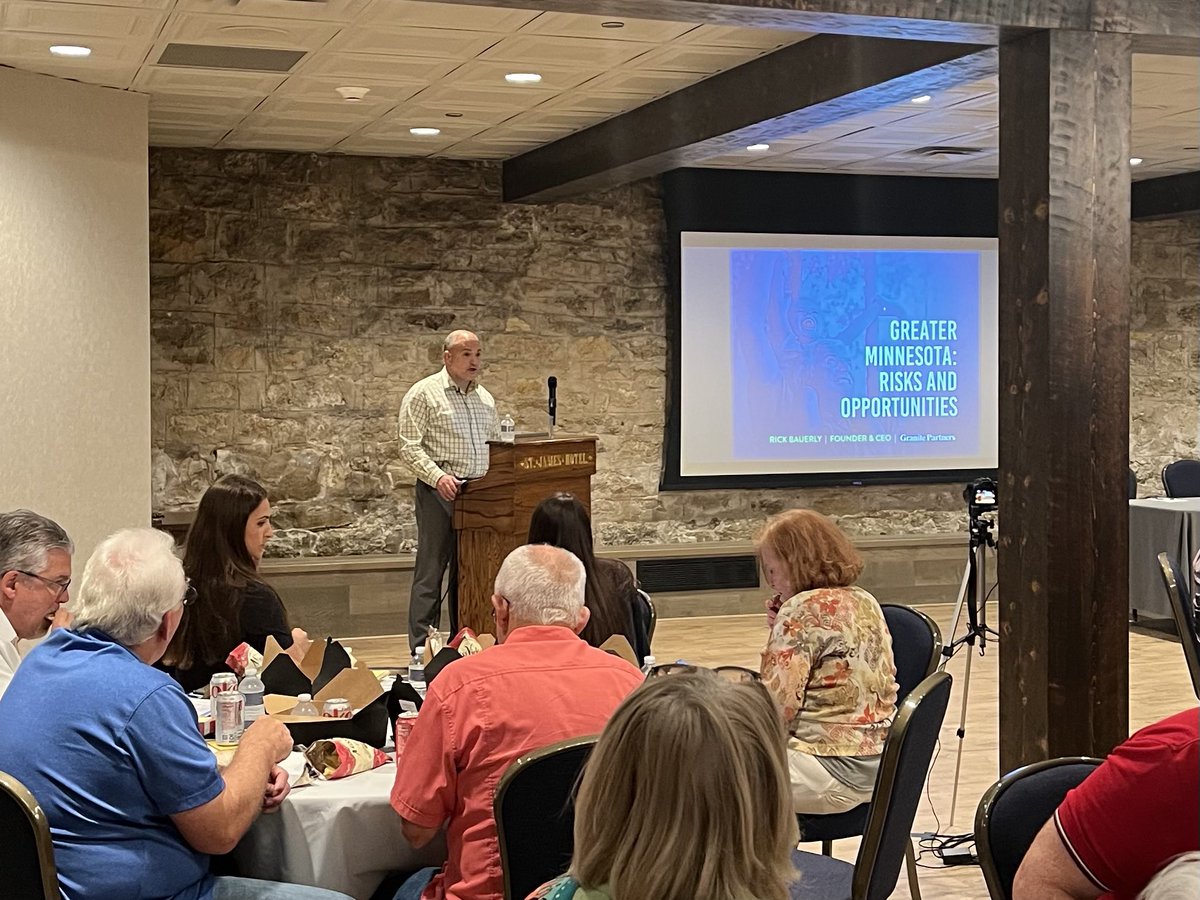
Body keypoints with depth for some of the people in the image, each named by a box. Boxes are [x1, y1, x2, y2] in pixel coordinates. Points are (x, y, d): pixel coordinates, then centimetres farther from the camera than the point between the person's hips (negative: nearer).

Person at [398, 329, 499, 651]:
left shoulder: (485, 398, 18)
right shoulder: (424, 393, -2)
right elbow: (410, 447, -9)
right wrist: (438, 476, -22)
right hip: (440, 493, -6)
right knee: (431, 570, -5)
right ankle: (421, 650, -2)